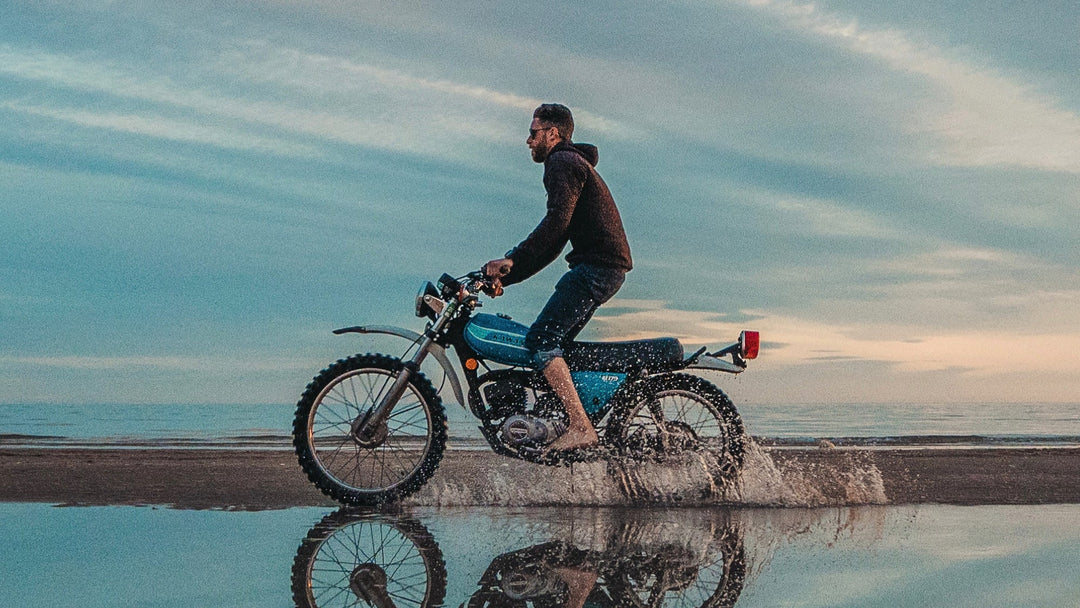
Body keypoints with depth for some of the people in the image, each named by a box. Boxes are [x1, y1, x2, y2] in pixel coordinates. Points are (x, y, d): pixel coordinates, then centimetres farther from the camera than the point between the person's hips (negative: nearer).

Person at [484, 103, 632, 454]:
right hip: (609, 267, 10)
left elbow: (557, 221, -20)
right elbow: (554, 243, 27)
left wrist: (512, 259, -19)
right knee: (553, 342, 12)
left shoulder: (563, 163, -3)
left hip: (597, 266, -10)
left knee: (541, 340, -14)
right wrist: (507, 277, 23)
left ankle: (580, 428, -22)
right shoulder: (575, 164, 28)